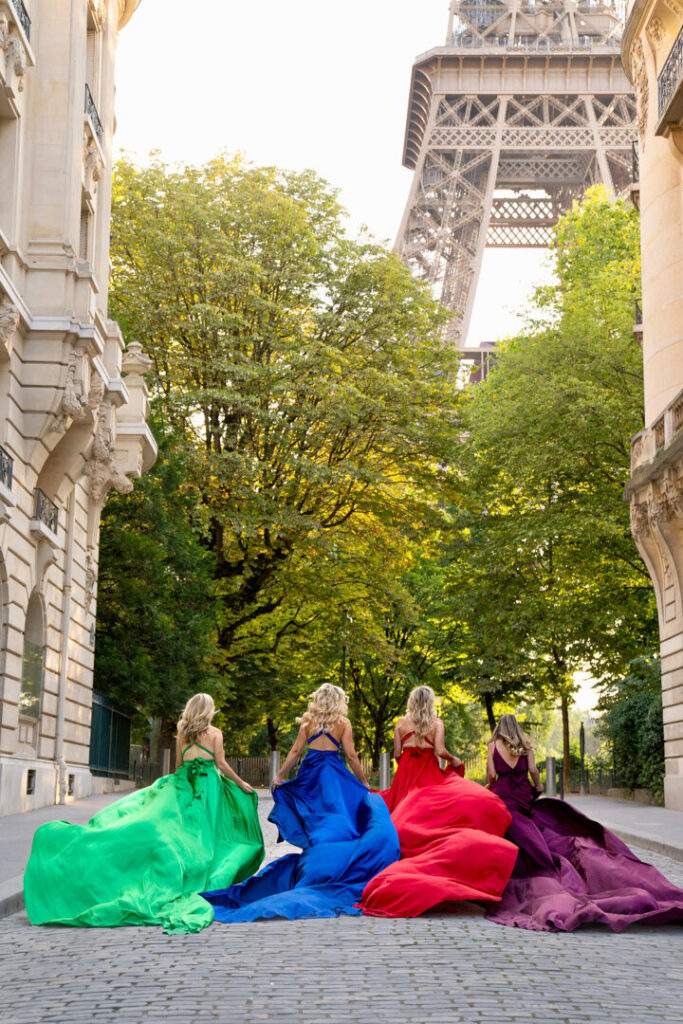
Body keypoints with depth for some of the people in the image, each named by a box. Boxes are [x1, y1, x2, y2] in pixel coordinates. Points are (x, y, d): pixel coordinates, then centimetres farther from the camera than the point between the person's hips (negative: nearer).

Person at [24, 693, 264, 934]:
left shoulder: (182, 732, 10)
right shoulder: (214, 733, -2)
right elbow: (221, 764, -3)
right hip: (208, 786, -3)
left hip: (183, 785, 3)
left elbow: (179, 764, 14)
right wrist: (241, 784, 8)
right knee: (202, 835, 1)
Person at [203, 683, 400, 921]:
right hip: (334, 774, -2)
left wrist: (280, 775, 7)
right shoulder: (343, 722, 1)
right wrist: (364, 783, 4)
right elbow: (351, 755, -3)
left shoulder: (308, 719, 5)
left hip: (310, 772, 2)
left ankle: (313, 863, 11)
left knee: (313, 819, 10)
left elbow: (296, 750, 2)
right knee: (335, 818, 2)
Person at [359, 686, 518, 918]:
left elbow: (397, 753, 3)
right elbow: (440, 750, -12)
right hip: (429, 774, -3)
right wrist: (454, 759, 7)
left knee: (405, 816, 5)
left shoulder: (401, 723, 6)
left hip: (406, 774, 3)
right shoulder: (436, 722, -1)